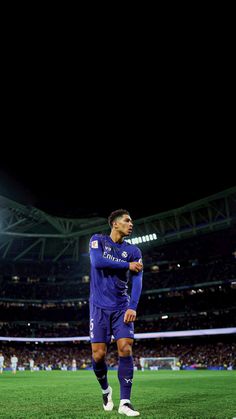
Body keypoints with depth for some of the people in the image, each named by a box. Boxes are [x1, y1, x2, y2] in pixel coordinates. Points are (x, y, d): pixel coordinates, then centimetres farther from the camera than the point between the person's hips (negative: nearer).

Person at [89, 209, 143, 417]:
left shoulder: (133, 251, 7)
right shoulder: (98, 240, 3)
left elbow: (137, 281, -2)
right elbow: (97, 261, -17)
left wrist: (133, 307, -17)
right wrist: (127, 265, -13)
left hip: (122, 307, 2)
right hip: (100, 306, -2)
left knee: (125, 349, -11)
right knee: (99, 354, -3)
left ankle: (125, 402, 0)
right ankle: (106, 390, 25)